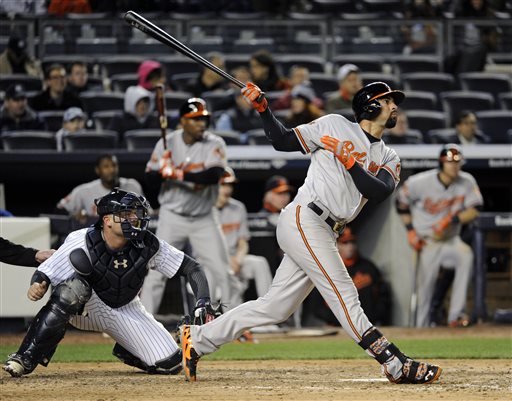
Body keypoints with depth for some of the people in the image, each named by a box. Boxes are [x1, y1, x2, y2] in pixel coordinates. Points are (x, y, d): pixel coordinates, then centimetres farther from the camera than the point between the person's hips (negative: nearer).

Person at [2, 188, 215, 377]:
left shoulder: (148, 246, -20)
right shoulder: (82, 242, -27)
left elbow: (191, 267, -13)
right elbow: (44, 274, -23)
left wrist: (203, 301, -28)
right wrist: (36, 287, -47)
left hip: (125, 310, 3)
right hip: (86, 308, -3)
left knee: (170, 364, -12)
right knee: (74, 286, -40)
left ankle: (125, 351, 23)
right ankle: (25, 358, -32)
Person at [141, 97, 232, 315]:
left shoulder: (215, 144, -9)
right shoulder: (167, 143, -5)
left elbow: (213, 175, -25)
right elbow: (151, 180, -3)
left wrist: (178, 174, -33)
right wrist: (162, 172, -25)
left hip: (204, 219, 0)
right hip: (172, 217, 0)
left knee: (220, 270, -1)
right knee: (157, 271, -6)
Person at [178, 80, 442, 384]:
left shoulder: (389, 159, 17)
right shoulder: (335, 125, 5)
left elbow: (380, 192, -3)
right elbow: (283, 141, 9)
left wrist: (348, 160, -12)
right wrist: (262, 108, -3)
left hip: (326, 234, 7)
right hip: (304, 219, -7)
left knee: (277, 307, 5)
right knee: (343, 294, -13)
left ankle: (198, 339, 13)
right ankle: (397, 365, -20)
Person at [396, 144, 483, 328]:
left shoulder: (467, 182, -9)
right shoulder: (421, 182, -14)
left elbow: (474, 211, -9)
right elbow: (401, 203, 1)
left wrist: (452, 219, -25)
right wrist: (410, 231, -4)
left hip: (451, 240, 1)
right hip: (426, 242, -1)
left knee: (466, 254, -30)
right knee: (424, 287, -4)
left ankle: (456, 315, -32)